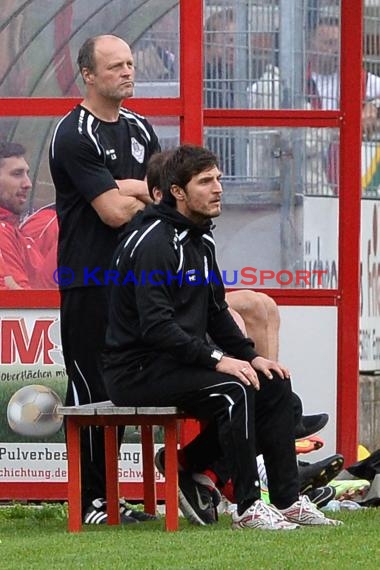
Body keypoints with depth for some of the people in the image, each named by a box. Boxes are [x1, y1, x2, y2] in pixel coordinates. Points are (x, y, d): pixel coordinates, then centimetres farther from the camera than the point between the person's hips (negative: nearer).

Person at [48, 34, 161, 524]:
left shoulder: (139, 129, 16)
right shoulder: (75, 135, -11)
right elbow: (114, 212, -17)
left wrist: (127, 189, -9)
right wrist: (148, 193, 1)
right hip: (87, 284, -8)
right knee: (89, 391, -5)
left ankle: (109, 498, 14)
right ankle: (90, 501, -2)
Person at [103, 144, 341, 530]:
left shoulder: (200, 241, 14)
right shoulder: (154, 243, -18)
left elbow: (216, 313, 20)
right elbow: (155, 325, -26)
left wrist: (250, 356, 5)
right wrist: (216, 360, -26)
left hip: (177, 362, 10)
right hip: (137, 371, -10)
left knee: (274, 385, 0)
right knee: (232, 390, -29)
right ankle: (248, 509, -23)